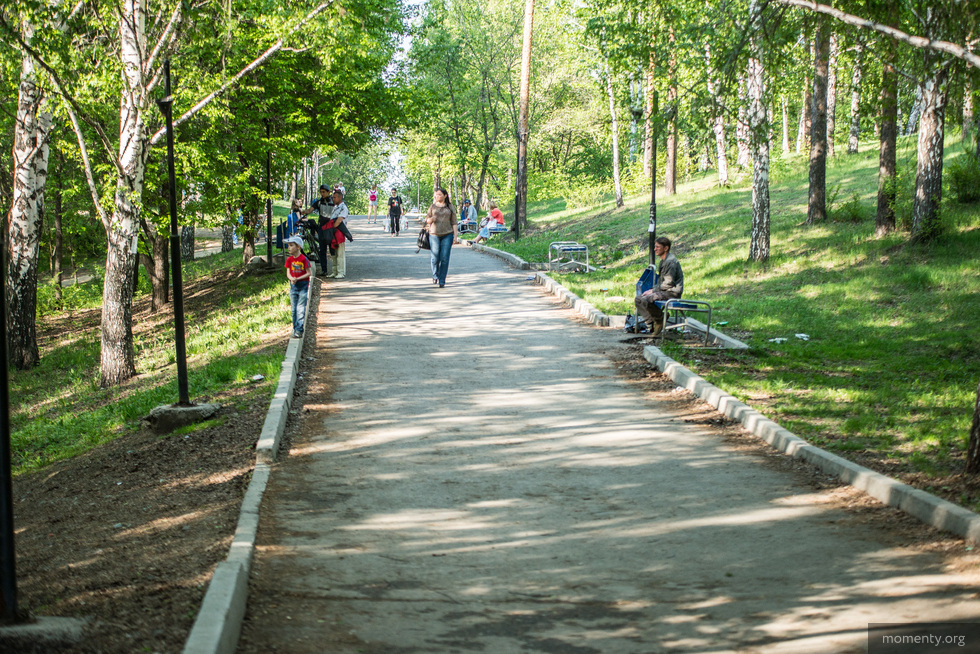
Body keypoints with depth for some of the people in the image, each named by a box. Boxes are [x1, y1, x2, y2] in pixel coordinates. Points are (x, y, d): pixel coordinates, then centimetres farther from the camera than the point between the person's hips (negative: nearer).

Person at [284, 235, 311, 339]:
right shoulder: (289, 259, 4)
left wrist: (298, 279, -20)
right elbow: (288, 273, 6)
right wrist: (291, 279, -16)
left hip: (303, 286, -5)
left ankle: (299, 331, -8)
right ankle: (295, 329, 17)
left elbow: (308, 273, -11)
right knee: (294, 309, 9)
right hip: (293, 286, 5)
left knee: (300, 309, -8)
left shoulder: (304, 259, -12)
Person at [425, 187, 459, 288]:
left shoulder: (450, 207, 7)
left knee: (444, 259, -5)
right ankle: (435, 276, 26)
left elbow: (454, 223, 7)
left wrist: (455, 236, 0)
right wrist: (430, 219, -9)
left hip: (447, 235, -1)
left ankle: (442, 281, 1)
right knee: (435, 258, 0)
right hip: (434, 234, 1)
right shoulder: (432, 206, 9)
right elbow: (426, 219, 15)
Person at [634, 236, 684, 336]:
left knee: (646, 300, -29)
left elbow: (668, 283, -20)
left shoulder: (671, 261, -16)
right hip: (664, 291, 11)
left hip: (672, 292, -11)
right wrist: (652, 289, 7)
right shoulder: (663, 261, 17)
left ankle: (660, 319, -9)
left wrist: (653, 291, -13)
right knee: (638, 299, 3)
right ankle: (653, 322, -3)